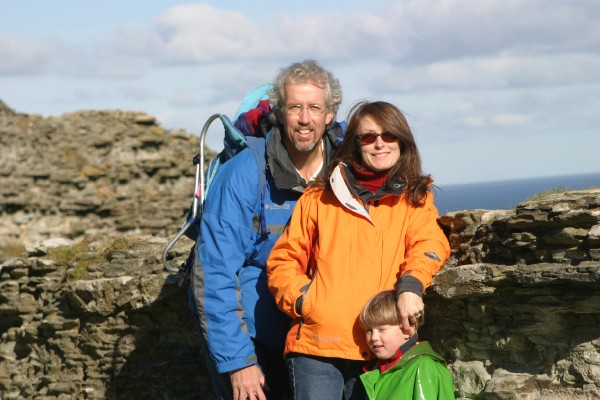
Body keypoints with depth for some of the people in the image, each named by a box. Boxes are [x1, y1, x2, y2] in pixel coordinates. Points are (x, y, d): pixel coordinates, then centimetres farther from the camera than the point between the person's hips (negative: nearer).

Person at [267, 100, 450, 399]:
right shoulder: (319, 199, 12)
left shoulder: (414, 199, 13)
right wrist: (304, 300, -5)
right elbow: (283, 260, 12)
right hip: (317, 343, 0)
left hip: (378, 349, 1)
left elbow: (430, 243, -5)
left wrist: (410, 285, -24)